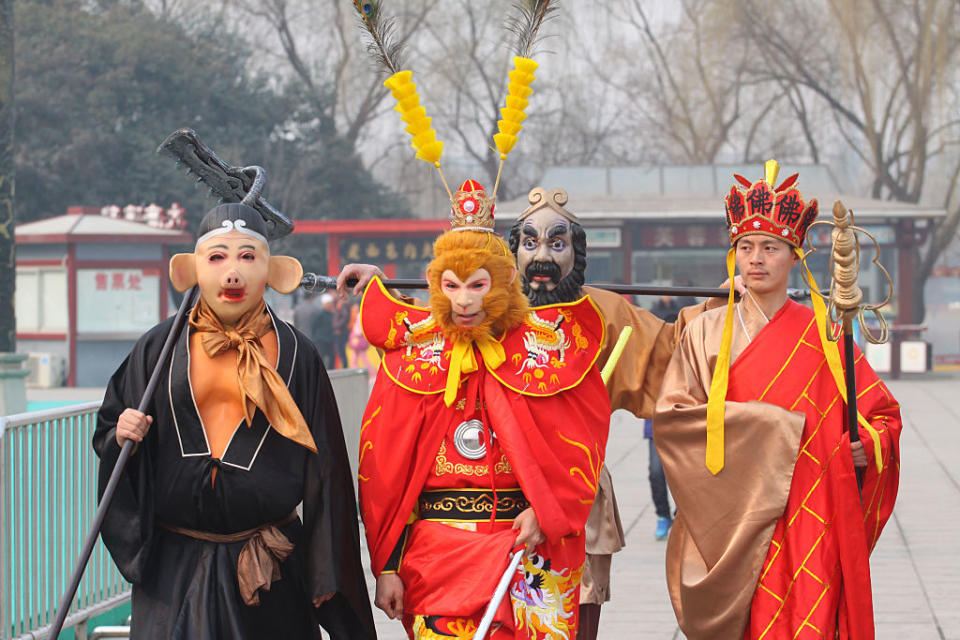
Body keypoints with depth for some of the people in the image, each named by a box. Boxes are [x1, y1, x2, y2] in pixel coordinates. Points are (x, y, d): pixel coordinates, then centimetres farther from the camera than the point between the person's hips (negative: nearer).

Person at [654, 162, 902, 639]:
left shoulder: (821, 334, 7)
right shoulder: (707, 332, 7)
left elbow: (883, 412, 13)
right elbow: (669, 416, -1)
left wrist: (868, 444, -11)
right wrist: (764, 422, -9)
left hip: (803, 516, 0)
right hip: (729, 518, 0)